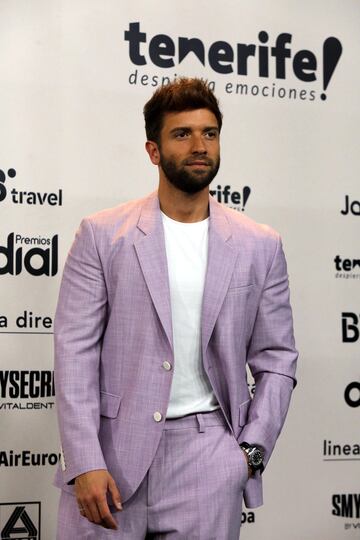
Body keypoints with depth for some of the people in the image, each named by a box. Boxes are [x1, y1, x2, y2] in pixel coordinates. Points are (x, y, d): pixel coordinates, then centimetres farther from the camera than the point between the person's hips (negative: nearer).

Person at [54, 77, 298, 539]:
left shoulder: (260, 246, 5)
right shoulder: (101, 235, -1)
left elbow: (275, 359, 9)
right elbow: (74, 351, -4)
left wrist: (253, 449, -2)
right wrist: (85, 463, -12)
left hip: (208, 452, 1)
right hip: (112, 447, -1)